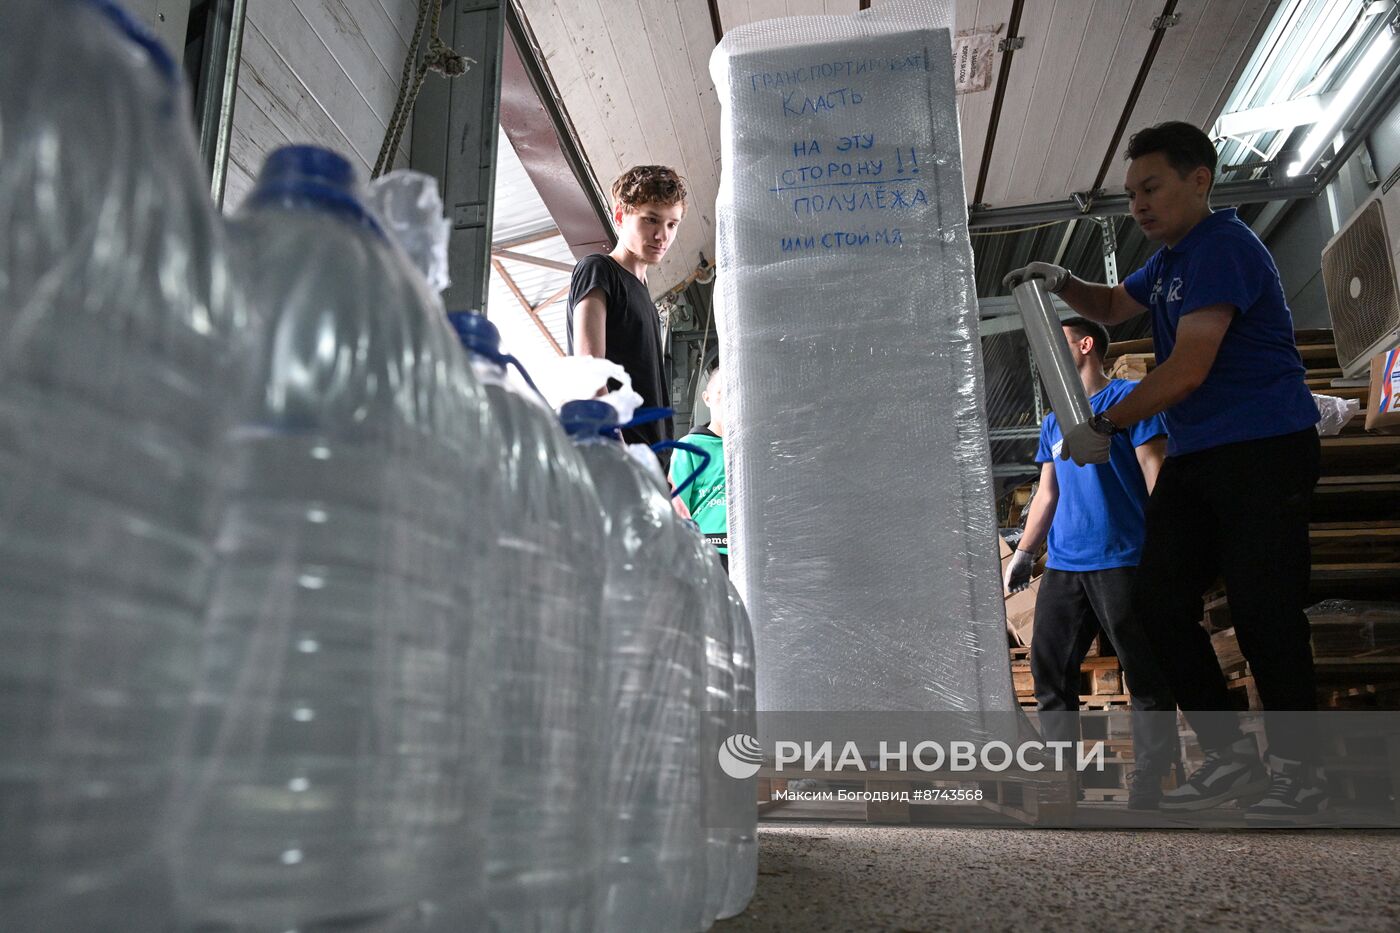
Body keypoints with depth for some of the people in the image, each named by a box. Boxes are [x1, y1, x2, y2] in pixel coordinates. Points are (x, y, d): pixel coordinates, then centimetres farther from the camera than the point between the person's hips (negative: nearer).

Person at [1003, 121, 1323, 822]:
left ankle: (1297, 773, 8)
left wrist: (1104, 426, -14)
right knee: (1158, 599, 4)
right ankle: (1229, 755, 12)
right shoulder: (1168, 260, 17)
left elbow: (1188, 370, -21)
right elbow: (1113, 307, 33)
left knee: (1261, 608, -8)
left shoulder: (1222, 246, -13)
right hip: (1194, 457, 9)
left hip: (1264, 448, -9)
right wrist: (1061, 283, 11)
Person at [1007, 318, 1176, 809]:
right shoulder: (1053, 421, 21)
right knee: (1049, 671, 4)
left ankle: (1148, 783, 5)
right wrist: (1023, 553, 15)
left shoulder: (1129, 397, 2)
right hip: (1063, 565, 7)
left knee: (1145, 676, -2)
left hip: (1121, 561, -7)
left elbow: (1154, 472, -4)